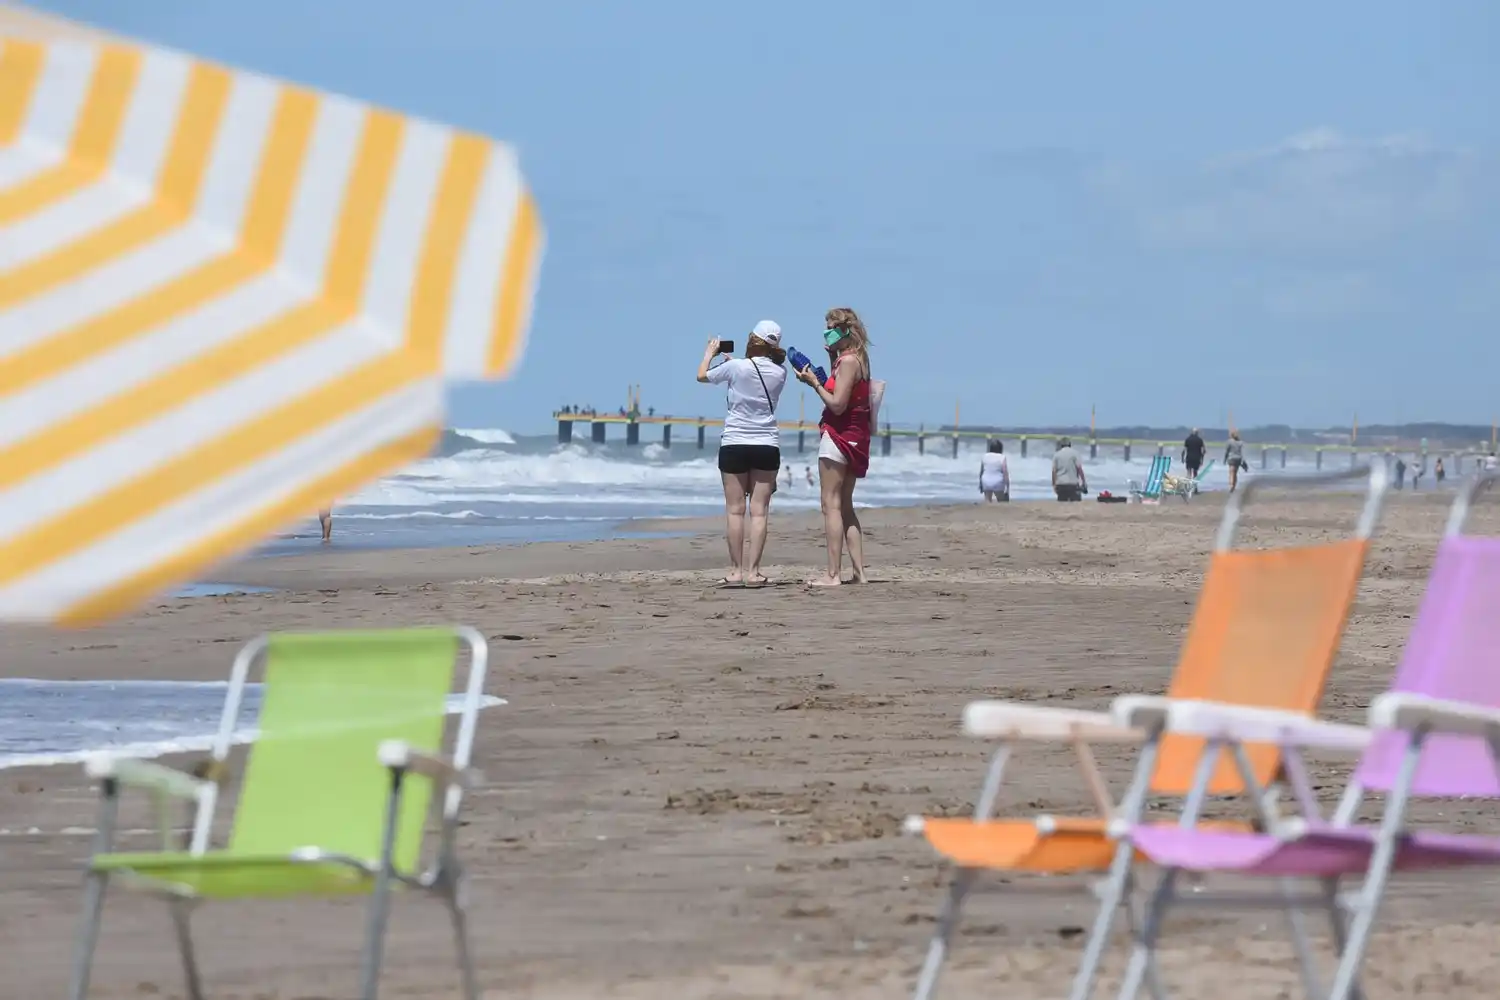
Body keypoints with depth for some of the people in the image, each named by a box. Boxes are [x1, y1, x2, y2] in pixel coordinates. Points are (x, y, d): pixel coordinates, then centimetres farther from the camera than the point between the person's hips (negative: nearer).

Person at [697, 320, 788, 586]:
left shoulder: (735, 367, -9)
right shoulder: (779, 373, 2)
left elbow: (702, 375, 7)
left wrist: (710, 353, 25)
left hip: (734, 444, -2)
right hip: (767, 445, 2)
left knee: (735, 509, 1)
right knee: (759, 510, 1)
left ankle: (735, 571, -1)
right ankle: (753, 571, -3)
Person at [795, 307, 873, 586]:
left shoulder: (848, 361, -16)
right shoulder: (856, 359, 13)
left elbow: (837, 404, -22)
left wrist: (814, 383, -12)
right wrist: (833, 359, 12)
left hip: (839, 435, -10)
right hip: (855, 436, 10)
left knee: (831, 504, -9)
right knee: (845, 505, 15)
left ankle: (833, 574, -12)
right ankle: (859, 571, 13)